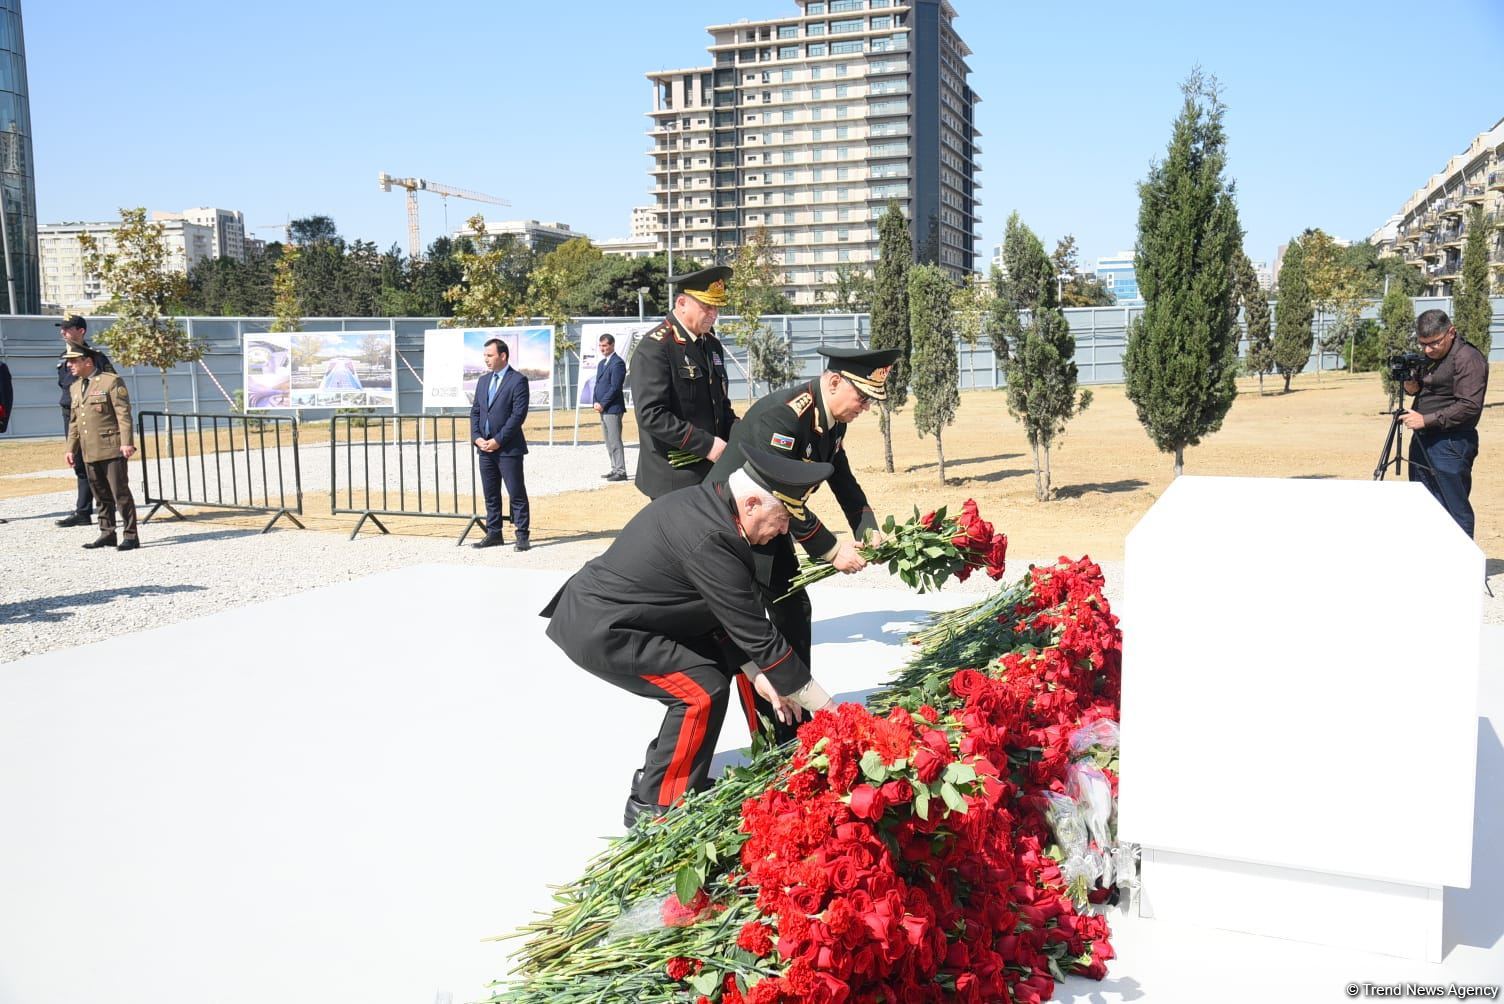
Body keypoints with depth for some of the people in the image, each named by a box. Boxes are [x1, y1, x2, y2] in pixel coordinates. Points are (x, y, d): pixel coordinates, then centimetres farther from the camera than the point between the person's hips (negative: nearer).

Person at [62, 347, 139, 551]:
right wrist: (71, 449, 17)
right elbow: (74, 422, 21)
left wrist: (126, 443, -17)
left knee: (121, 493, -5)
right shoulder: (75, 387, 17)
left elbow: (123, 414, -10)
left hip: (112, 449, -7)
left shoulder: (111, 382, -5)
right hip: (89, 452, 7)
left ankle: (130, 536, -1)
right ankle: (107, 534, 18)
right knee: (101, 495, 11)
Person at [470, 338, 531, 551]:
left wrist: (498, 440, -15)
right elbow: (475, 411, 15)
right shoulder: (483, 381, 15)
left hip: (508, 448, -7)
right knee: (490, 494, 11)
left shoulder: (518, 381, -7)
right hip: (485, 447, 7)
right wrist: (477, 437, -1)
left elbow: (519, 414, -14)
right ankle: (494, 533, 20)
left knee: (516, 493, -3)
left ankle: (522, 535, 3)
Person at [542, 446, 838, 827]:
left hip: (598, 607, 10)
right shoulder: (709, 539, -28)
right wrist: (823, 705, -13)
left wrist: (756, 673, 5)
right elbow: (757, 634, -22)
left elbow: (729, 612, 10)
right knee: (704, 691, -13)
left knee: (716, 665, 13)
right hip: (597, 631, -10)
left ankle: (661, 777, 25)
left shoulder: (709, 502, 1)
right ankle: (653, 806, 2)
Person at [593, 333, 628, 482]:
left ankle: (621, 471, -6)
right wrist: (596, 402, 4)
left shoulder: (617, 363, -11)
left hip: (613, 408, -9)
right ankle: (615, 469, 18)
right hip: (603, 408, 9)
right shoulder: (601, 363, 18)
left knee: (615, 441, -8)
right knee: (609, 442, 12)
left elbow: (615, 387, -16)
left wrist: (602, 404, -14)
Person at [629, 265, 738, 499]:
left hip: (712, 473, 8)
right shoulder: (655, 348, -14)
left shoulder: (712, 344, 12)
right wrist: (705, 444, -21)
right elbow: (650, 414, -21)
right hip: (675, 479, -8)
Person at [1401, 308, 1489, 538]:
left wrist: (1426, 420, -23)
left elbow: (1470, 406, -20)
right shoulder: (1430, 357, 15)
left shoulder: (1469, 359, -13)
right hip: (1423, 440, 9)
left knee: (1454, 510, -6)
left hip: (1451, 444, -9)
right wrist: (1412, 388, 5)